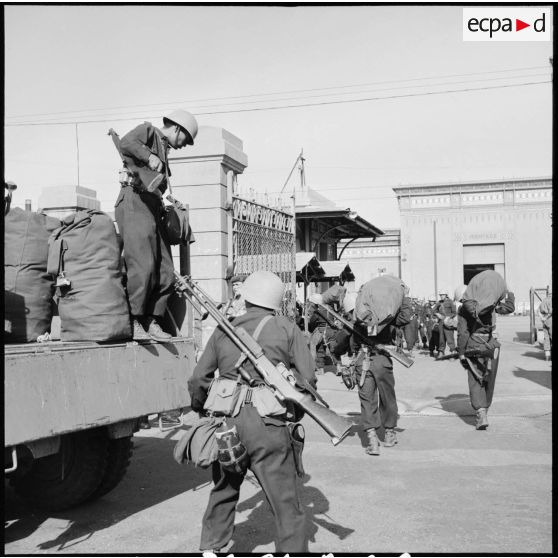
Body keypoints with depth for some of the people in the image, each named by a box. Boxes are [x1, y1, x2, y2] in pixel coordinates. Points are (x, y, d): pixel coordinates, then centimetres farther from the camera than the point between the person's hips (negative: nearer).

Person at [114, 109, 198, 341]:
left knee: (166, 273, 1)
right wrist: (149, 156, -28)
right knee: (143, 266, -18)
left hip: (153, 210, 9)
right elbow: (126, 143, -14)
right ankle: (134, 322, -13)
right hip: (135, 204, -9)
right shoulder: (148, 130, 8)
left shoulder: (163, 151, 31)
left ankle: (152, 322, 4)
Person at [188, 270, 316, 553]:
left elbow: (198, 379, 11)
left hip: (224, 422, 4)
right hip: (266, 424, -4)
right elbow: (307, 379, 0)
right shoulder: (287, 329, 3)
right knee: (285, 502, 4)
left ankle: (210, 547, 35)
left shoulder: (224, 329, 10)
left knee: (222, 493, 25)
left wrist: (199, 409, 29)